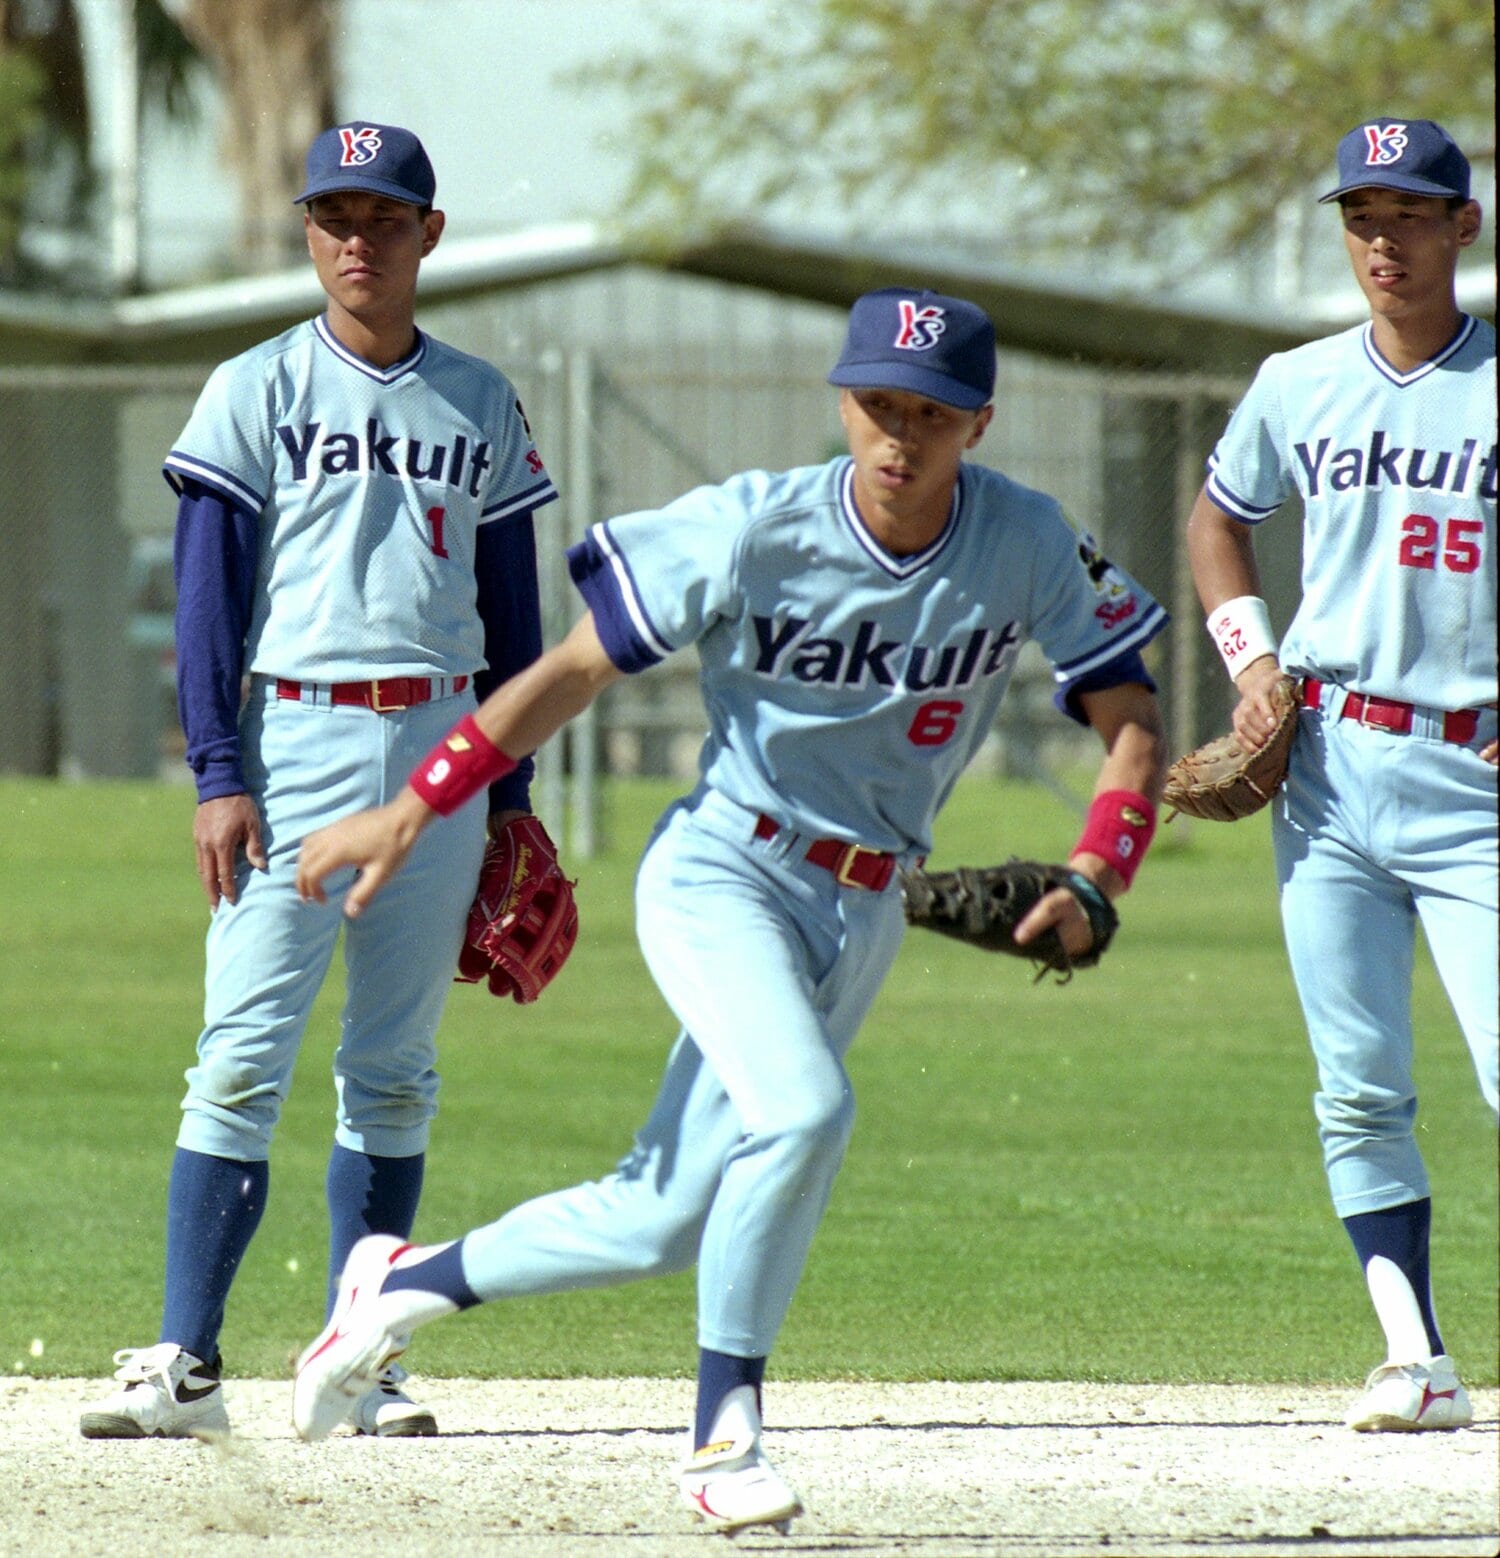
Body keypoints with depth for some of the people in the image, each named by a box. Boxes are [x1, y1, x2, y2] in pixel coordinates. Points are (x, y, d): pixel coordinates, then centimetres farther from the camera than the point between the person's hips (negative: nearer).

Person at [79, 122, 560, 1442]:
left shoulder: (481, 405, 11)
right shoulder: (255, 394, 2)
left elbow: (513, 611, 15)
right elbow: (209, 594, -2)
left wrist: (510, 794, 11)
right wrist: (218, 775, -12)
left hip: (437, 752, 3)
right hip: (292, 747, -3)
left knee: (395, 1071, 5)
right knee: (245, 1055, -10)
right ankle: (188, 1361, -12)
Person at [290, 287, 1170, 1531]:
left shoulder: (1026, 547, -8)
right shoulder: (755, 530, -15)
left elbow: (1133, 726, -3)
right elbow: (579, 668, -7)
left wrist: (1090, 888, -21)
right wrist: (413, 810, -10)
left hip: (863, 914, 4)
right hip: (723, 870, -4)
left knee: (665, 1224, 5)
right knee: (803, 1110, -30)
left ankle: (407, 1282, 28)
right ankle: (725, 1434, -17)